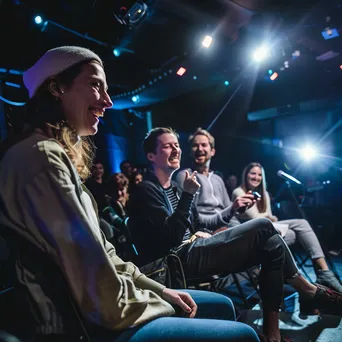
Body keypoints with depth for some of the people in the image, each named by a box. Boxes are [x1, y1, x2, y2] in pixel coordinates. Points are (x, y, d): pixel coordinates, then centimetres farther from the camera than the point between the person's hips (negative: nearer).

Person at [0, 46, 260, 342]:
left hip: (96, 311, 9)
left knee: (221, 306, 17)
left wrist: (159, 289, 7)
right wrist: (161, 300, -7)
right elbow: (108, 304, -25)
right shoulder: (41, 156, -23)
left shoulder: (59, 155, 10)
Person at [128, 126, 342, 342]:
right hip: (179, 260, -9)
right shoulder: (147, 190, -8)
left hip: (193, 249, 9)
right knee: (263, 227, -14)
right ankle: (309, 291, 5)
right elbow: (170, 238, -20)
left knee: (271, 244, -6)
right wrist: (188, 194, -23)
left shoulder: (173, 186, 20)